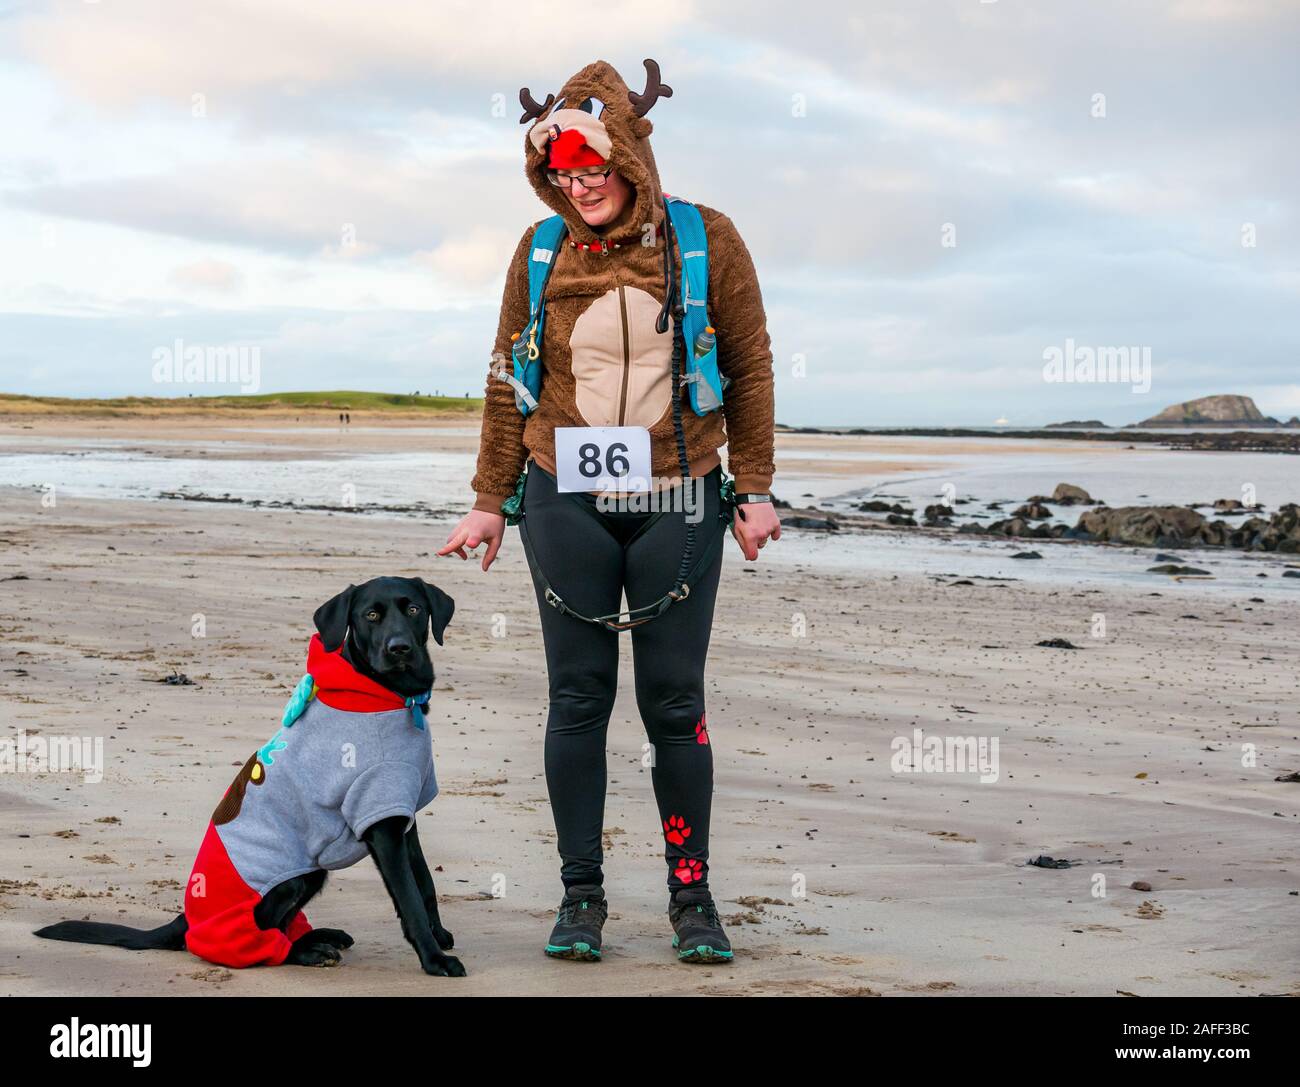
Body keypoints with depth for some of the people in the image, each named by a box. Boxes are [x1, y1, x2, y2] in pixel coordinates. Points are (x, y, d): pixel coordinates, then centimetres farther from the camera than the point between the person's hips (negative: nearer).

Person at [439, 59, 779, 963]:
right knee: (578, 698, 4)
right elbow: (508, 380, 11)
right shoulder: (543, 252, 4)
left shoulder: (706, 241, -1)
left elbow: (750, 369, 4)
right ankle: (582, 896, 13)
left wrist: (756, 490, 0)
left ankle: (692, 897, 13)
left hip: (677, 505, -1)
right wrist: (490, 500, 10)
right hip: (568, 505, 2)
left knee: (676, 703, 2)